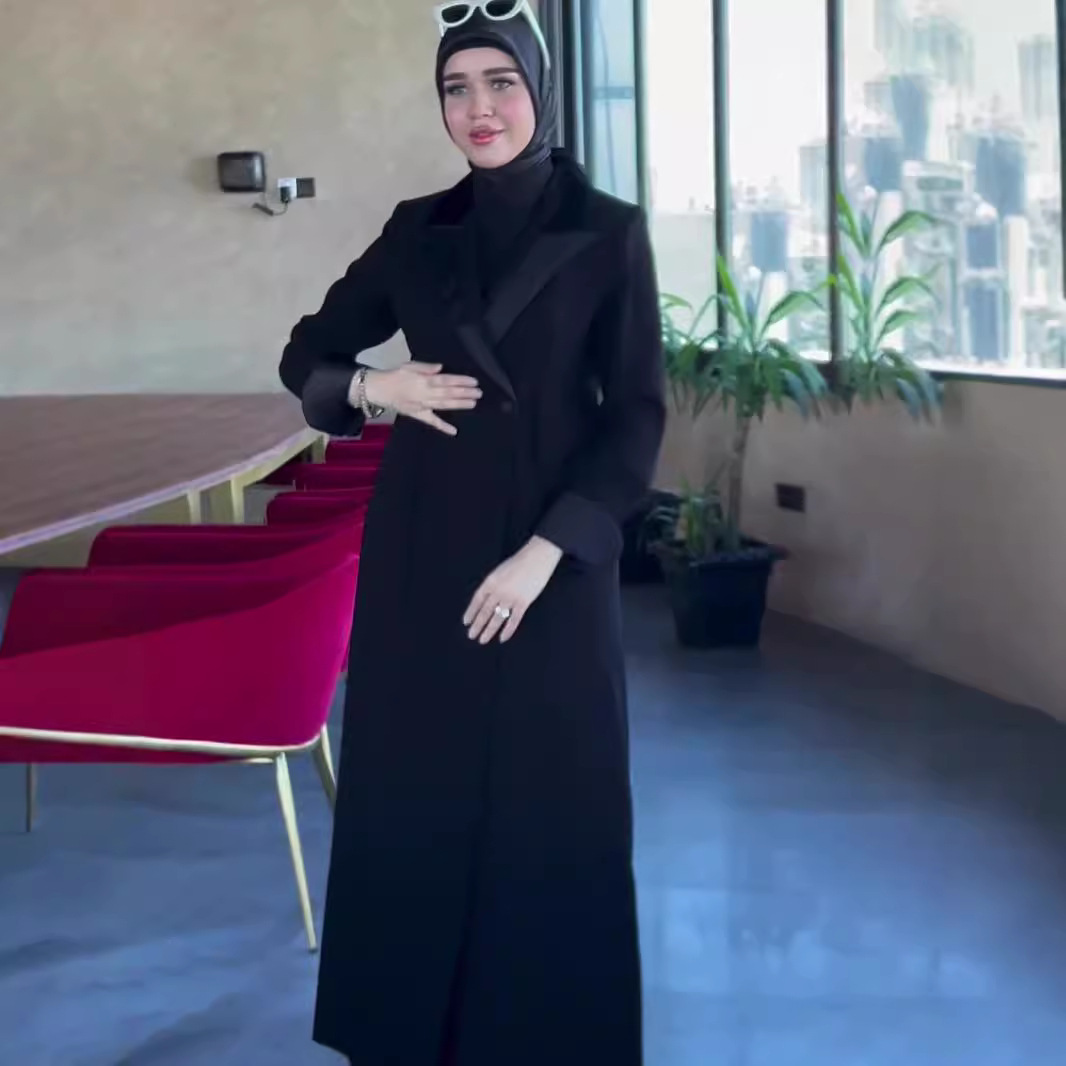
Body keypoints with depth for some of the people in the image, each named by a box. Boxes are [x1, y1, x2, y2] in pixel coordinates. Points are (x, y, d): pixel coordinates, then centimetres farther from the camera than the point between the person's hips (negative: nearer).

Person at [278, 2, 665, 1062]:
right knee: (412, 790, 9)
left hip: (550, 557, -3)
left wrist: (545, 551, -16)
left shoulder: (607, 232, -3)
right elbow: (306, 354, 15)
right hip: (421, 548, 3)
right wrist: (377, 387, -7)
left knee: (547, 802, 2)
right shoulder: (417, 230, 7)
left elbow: (636, 418, -7)